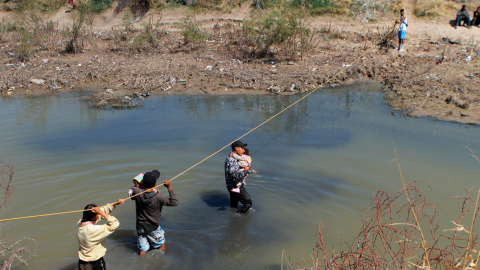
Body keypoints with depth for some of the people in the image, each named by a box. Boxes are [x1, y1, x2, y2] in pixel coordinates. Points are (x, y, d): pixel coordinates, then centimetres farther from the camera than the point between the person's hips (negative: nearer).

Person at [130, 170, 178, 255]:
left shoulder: (137, 192, -16)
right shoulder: (159, 197, -25)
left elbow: (132, 196, 8)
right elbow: (174, 202, -18)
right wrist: (170, 188, -17)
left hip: (140, 226, 3)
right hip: (153, 228, -3)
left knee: (142, 252, 14)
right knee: (161, 248, 18)